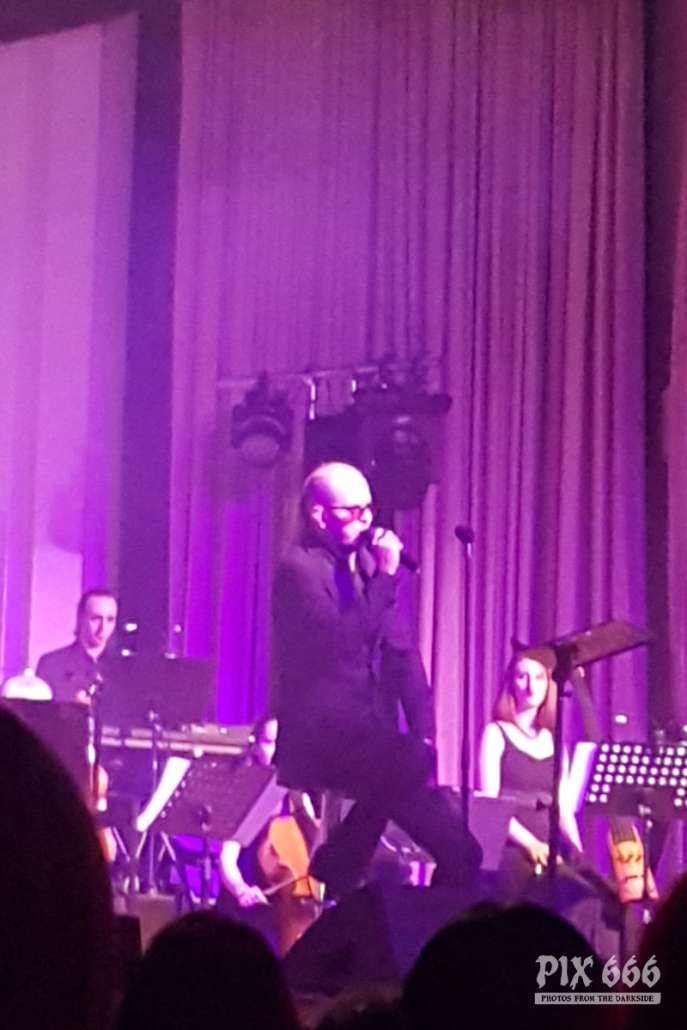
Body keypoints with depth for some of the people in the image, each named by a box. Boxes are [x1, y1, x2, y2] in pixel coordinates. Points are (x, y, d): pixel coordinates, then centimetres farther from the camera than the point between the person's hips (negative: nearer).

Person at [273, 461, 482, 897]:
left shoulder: (367, 563, 13)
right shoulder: (299, 569, -10)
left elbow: (402, 652, 12)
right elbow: (342, 644, -23)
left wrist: (424, 735, 1)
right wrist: (385, 578, -19)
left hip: (372, 739, 7)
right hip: (319, 737, -7)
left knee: (461, 852, -4)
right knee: (408, 763, -30)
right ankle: (338, 870, -11)